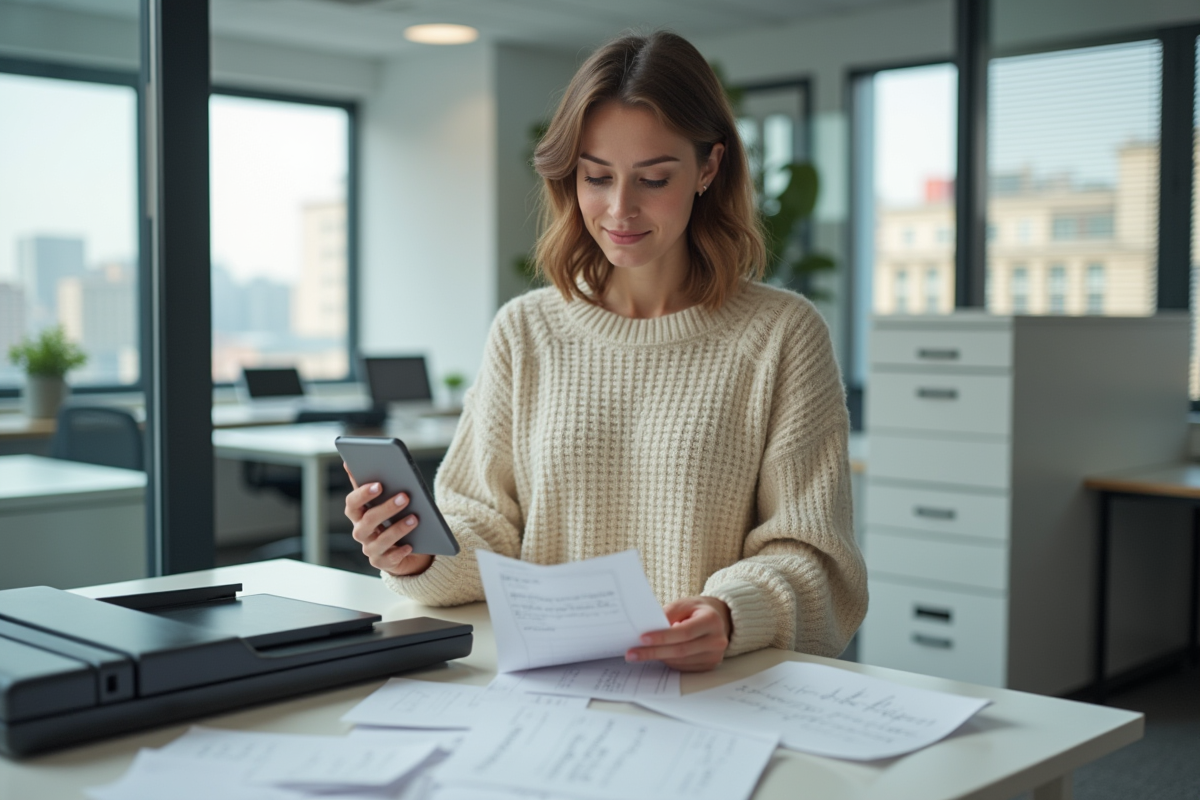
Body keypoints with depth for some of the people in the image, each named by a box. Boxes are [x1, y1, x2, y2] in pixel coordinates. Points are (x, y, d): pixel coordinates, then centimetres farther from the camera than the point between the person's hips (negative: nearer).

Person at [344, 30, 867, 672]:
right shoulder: (525, 331, 10)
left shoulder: (782, 335, 1)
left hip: (720, 696, -3)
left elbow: (807, 553, -2)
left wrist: (732, 615, -23)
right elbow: (489, 534, 9)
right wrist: (418, 558, -13)